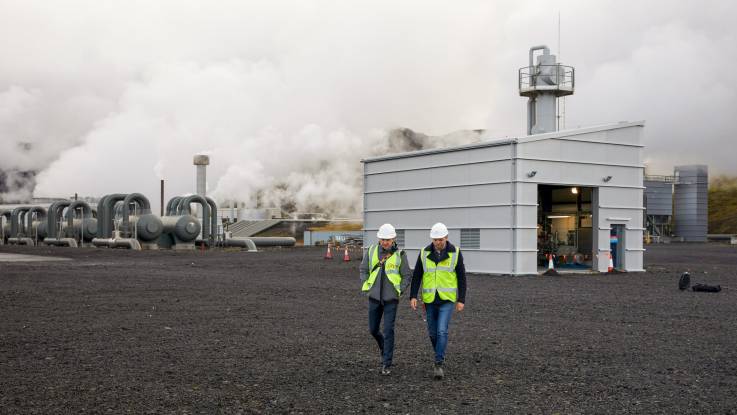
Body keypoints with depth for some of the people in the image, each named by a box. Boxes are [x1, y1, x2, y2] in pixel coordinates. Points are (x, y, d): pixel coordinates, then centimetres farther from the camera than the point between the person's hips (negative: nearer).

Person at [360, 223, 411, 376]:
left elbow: (407, 276, 1)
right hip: (374, 297, 3)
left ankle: (386, 364, 1)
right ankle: (384, 346, 42)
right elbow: (364, 270, 11)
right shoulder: (371, 251, -1)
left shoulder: (399, 254, -7)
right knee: (373, 329, 11)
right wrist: (367, 287, 4)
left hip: (391, 299, -3)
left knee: (388, 331, -7)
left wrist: (399, 291, -7)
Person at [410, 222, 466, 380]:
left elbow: (461, 277, -1)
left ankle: (438, 365, -7)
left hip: (447, 299, -3)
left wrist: (461, 300, -4)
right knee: (433, 332, 11)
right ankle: (440, 355, 35)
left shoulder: (455, 253, -7)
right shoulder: (424, 253, -2)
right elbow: (417, 276, 2)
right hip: (429, 300, 3)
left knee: (442, 331, -13)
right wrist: (413, 296, -7)